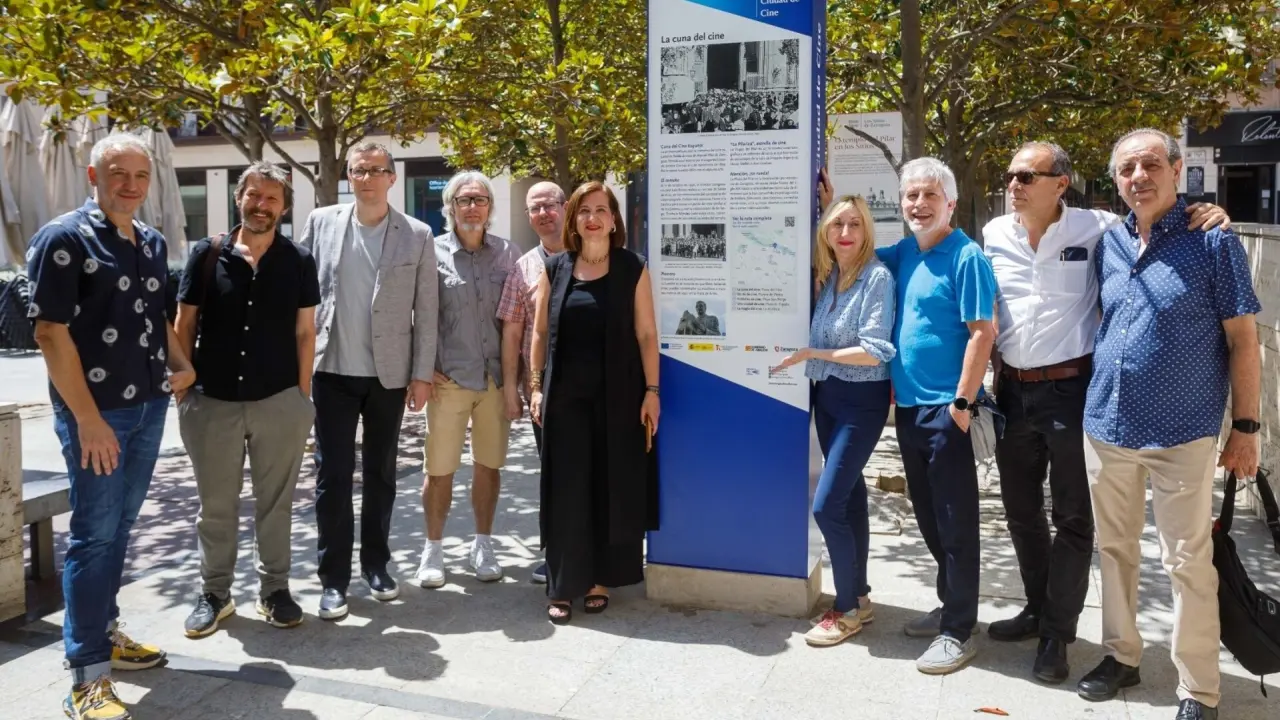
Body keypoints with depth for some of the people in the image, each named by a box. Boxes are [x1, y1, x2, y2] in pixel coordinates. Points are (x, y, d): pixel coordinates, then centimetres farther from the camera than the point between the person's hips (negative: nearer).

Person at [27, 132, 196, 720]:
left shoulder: (153, 244, 11)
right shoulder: (63, 239, -10)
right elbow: (50, 331, -15)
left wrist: (180, 363, 7)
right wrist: (87, 418, -18)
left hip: (149, 407, 7)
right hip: (95, 412, -7)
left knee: (119, 528, 16)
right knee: (94, 533, -3)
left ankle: (105, 631, 31)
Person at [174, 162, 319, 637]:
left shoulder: (299, 262, 2)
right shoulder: (207, 254, 2)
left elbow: (304, 331, 5)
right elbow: (184, 324, 5)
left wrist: (303, 397, 1)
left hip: (279, 401, 0)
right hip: (213, 400, 0)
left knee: (275, 501, 9)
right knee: (215, 504, 10)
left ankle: (274, 588, 23)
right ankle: (214, 593, 25)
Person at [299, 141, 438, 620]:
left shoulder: (417, 235, -1)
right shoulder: (321, 222, 3)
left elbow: (426, 312, -1)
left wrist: (422, 374, -3)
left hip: (389, 374, 0)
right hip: (333, 370, 0)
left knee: (380, 474, 11)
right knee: (333, 475, 2)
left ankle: (375, 565, 26)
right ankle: (333, 578, 12)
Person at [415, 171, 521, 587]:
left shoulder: (506, 253, 5)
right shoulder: (434, 252, -2)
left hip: (496, 376, 2)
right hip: (449, 377, -2)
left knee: (489, 465, 11)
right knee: (440, 469, 3)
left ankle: (483, 545, 26)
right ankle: (433, 549, 19)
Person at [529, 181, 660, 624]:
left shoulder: (632, 269, 1)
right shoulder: (555, 268, 6)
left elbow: (646, 334, 0)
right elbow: (540, 332, 8)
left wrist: (651, 391, -5)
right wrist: (536, 386, 2)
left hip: (617, 395, -1)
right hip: (565, 395, 1)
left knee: (613, 487, 5)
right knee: (565, 489, 2)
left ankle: (600, 579, 20)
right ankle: (562, 586, 12)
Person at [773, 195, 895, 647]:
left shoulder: (877, 276, -13)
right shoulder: (824, 274, 7)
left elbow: (874, 352, -19)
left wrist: (810, 354, -17)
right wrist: (811, 364, -8)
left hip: (862, 400, -7)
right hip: (826, 395, 7)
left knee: (826, 504, -9)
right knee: (849, 496, 14)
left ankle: (848, 608, 8)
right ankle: (860, 597, 26)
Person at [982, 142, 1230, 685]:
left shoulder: (1096, 229, -9)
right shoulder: (993, 235, 2)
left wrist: (1203, 217, -18)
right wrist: (989, 370, 10)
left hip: (1071, 390, -4)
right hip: (1012, 391, 4)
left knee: (1073, 517, 5)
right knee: (1021, 511, 16)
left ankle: (1057, 632, 18)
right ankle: (1038, 608, 35)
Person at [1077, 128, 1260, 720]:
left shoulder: (1213, 242, -6)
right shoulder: (1107, 245, 7)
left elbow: (1243, 340, -6)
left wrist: (1245, 426, -8)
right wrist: (1091, 398, 11)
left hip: (1182, 433, -5)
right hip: (1106, 426, 5)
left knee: (1187, 563, 2)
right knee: (1114, 549, 15)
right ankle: (1120, 655, 32)